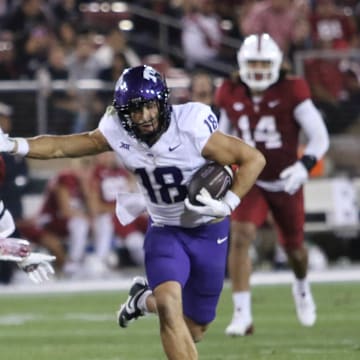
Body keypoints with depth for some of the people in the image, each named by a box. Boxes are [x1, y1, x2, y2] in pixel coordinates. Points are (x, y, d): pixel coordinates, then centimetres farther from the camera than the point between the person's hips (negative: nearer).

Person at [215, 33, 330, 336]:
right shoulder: (231, 97, -6)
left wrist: (304, 165, -31)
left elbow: (320, 137, -15)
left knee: (294, 249, 15)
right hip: (251, 181, 1)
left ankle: (302, 287, 52)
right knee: (241, 237, -22)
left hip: (286, 183, -1)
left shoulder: (291, 93, -16)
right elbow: (222, 136, 13)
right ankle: (242, 316, -21)